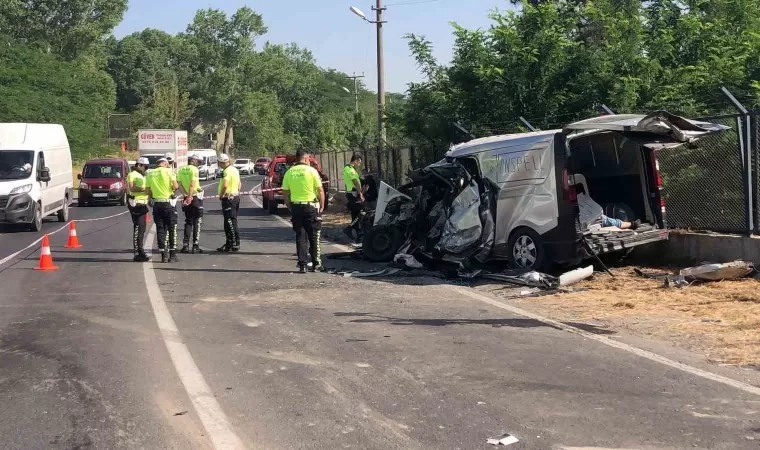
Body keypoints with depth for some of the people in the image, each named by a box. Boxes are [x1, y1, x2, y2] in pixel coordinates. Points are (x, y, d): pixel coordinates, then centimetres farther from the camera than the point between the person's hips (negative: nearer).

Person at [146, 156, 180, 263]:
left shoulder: (150, 174, 6)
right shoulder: (168, 171, -7)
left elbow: (149, 191, 6)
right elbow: (175, 186, -15)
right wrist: (174, 187, 6)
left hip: (157, 203, 4)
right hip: (169, 203, -3)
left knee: (160, 229, 8)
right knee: (172, 229, 5)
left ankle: (163, 255, 6)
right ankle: (172, 255, 5)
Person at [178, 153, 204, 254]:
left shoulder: (181, 169, 8)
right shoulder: (194, 169, -12)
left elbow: (179, 183, 2)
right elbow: (192, 184, -21)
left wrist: (185, 195, -2)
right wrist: (190, 196, -21)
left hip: (186, 197, 6)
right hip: (196, 197, -6)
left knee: (188, 222, 14)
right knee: (197, 222, 2)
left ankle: (185, 245, 10)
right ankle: (195, 246, 0)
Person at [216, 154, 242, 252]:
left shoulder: (227, 171, -18)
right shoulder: (235, 170, 14)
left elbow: (225, 185, -28)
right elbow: (239, 184, 22)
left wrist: (221, 195, -15)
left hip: (228, 198, -10)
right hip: (236, 197, 10)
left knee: (230, 222, -6)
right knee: (233, 221, 14)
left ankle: (235, 244, -6)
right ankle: (230, 243, 21)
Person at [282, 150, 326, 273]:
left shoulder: (289, 172, 4)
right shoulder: (311, 171, -6)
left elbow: (285, 193, 5)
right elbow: (320, 190, -7)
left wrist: (290, 207, 14)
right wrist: (322, 206, 2)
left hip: (296, 206, 3)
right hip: (311, 206, -3)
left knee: (300, 236, 7)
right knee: (314, 236, 7)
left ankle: (302, 265, 5)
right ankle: (316, 264, 11)